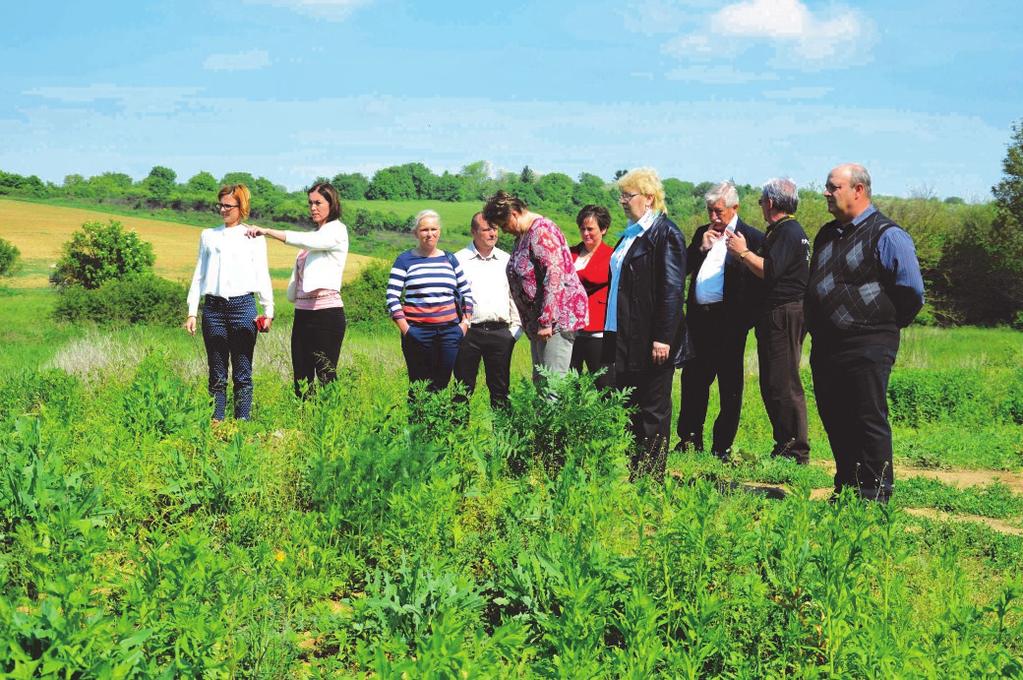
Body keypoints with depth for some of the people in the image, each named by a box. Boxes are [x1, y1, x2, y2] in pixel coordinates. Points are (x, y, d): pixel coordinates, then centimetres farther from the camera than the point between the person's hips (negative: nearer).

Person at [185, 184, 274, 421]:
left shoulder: (254, 237, 9)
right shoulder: (208, 236, 16)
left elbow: (262, 274, 8)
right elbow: (199, 275, 16)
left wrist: (268, 311, 0)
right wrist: (192, 312, 9)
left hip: (243, 306, -2)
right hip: (213, 307, 2)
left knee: (242, 374, -1)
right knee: (217, 375, 4)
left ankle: (242, 422, 1)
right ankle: (216, 423, 5)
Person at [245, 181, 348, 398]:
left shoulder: (337, 230, -3)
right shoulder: (313, 234, 20)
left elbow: (306, 241, -21)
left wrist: (267, 231, -24)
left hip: (326, 312, -8)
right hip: (302, 312, 8)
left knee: (326, 378, -9)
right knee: (301, 381, 5)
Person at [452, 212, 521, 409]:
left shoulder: (507, 260, 12)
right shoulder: (458, 260, 3)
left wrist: (516, 328, 7)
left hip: (501, 332, 3)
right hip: (469, 332, -2)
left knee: (500, 387, 6)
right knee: (464, 387, 1)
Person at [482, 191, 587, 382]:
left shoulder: (542, 230, -14)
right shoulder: (523, 235, 17)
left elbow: (554, 275, -22)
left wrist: (546, 321, -23)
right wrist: (532, 323, 17)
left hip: (557, 317, -10)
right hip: (537, 322, 11)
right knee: (539, 380, 10)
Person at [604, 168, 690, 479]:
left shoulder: (665, 234, -12)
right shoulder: (632, 234, 15)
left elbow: (672, 290, -17)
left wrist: (662, 338, -21)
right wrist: (611, 332, 17)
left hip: (652, 341, -9)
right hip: (626, 338, 9)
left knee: (653, 410, 1)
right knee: (629, 407, 12)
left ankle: (652, 476, 8)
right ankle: (633, 472, 19)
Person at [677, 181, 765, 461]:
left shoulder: (752, 237, -5)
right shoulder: (702, 233, 14)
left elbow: (756, 280, -9)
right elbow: (685, 268, 10)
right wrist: (701, 247, -3)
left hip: (729, 320, -6)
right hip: (699, 318, 6)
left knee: (729, 384, 3)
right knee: (693, 379, 10)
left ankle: (722, 446, 9)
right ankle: (690, 439, 19)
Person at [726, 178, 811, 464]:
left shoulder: (788, 232, -13)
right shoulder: (788, 230, 20)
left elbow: (769, 271, -24)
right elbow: (770, 270, 19)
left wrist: (743, 252, -12)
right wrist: (743, 253, 11)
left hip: (784, 315, -11)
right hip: (777, 316, 11)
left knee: (783, 384, -9)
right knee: (772, 384, 12)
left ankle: (796, 451, -6)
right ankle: (785, 445, 16)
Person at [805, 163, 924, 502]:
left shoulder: (887, 236, -9)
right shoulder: (827, 235, 16)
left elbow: (911, 292, -10)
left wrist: (884, 325, -2)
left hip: (866, 347, -8)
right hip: (825, 347, 8)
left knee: (869, 421, -4)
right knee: (834, 421, 12)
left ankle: (875, 497, 2)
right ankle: (846, 490, 23)